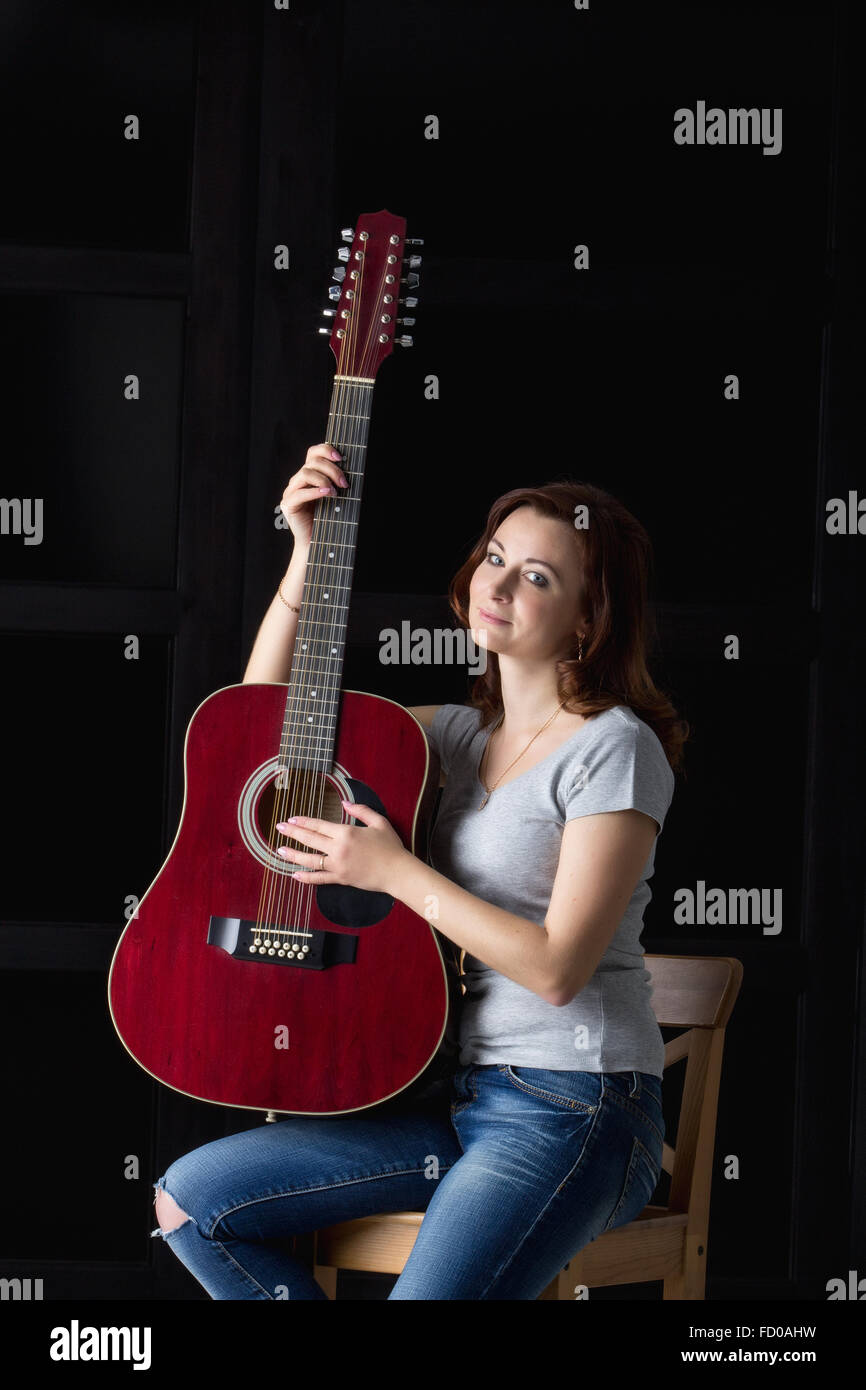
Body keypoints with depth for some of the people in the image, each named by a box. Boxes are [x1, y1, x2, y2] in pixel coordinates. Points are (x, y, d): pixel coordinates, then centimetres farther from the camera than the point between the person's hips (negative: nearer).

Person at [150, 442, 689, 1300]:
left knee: (430, 1291, -31)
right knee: (190, 1198, 0)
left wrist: (396, 872, -13)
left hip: (572, 1107, -8)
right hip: (454, 1094, 8)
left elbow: (558, 967, -17)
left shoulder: (614, 750, -10)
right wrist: (308, 555, 8)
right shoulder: (461, 735, 13)